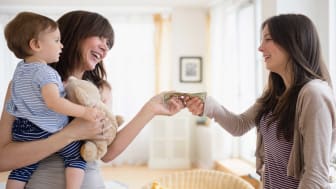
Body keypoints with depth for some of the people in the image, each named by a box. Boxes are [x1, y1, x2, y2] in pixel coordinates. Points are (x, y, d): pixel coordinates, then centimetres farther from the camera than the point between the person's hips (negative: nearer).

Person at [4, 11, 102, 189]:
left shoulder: (20, 68, 8)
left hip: (22, 131, 8)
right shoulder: (45, 72, -20)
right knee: (78, 155, 5)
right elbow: (54, 102, -32)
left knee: (22, 168, 17)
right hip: (49, 132, -8)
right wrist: (84, 112, -30)